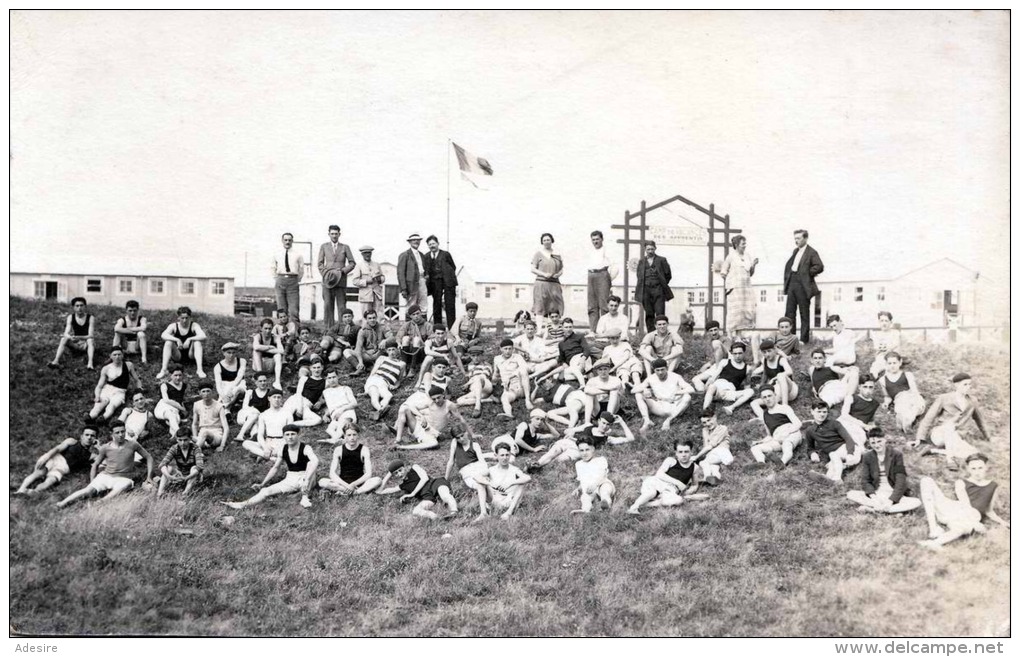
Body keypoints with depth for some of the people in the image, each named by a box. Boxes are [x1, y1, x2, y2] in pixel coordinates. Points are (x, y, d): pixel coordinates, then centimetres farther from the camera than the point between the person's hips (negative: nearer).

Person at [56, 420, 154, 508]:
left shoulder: (132, 445, -5)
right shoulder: (105, 448, -1)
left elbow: (148, 457, 5)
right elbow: (95, 465, 13)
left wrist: (149, 476, -2)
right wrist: (92, 482, 6)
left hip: (123, 479, -2)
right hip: (105, 476, 2)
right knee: (89, 490, -24)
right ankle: (62, 504, -32)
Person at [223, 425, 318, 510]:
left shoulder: (305, 448, -15)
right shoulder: (283, 449, 2)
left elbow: (315, 461, -36)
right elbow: (275, 468, 16)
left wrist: (306, 479, -50)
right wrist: (262, 484, 10)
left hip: (304, 479, -5)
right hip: (290, 481, 5)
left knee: (311, 464, -35)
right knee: (266, 491, -15)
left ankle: (304, 497, -38)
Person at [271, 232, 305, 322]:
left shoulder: (298, 255, 4)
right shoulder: (276, 254, 10)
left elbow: (301, 269, 11)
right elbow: (272, 268, 20)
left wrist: (297, 281, 5)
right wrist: (277, 279, 11)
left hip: (293, 280, -2)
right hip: (280, 281, 2)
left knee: (294, 309, -8)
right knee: (281, 309, 2)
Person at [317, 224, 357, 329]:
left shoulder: (345, 247, 10)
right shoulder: (324, 247, 12)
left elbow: (352, 263, 9)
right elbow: (319, 263, 11)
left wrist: (343, 271, -8)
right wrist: (326, 274, -5)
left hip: (341, 281, -1)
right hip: (327, 281, 1)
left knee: (342, 306, -4)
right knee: (327, 305, -3)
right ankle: (328, 329, -1)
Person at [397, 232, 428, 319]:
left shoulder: (421, 254, 19)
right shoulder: (405, 255, -2)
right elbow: (400, 273, -7)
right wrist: (403, 289, -14)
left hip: (422, 281, 6)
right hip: (412, 283, -6)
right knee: (411, 308, -3)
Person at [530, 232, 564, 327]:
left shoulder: (557, 255, 17)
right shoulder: (538, 253, 6)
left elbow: (561, 270, 20)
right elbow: (533, 269, 1)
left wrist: (558, 274, -4)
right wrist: (544, 274, -14)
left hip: (555, 284, 4)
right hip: (541, 283, -4)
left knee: (555, 309, -2)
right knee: (540, 308, -10)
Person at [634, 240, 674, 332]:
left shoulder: (662, 260, 7)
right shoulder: (641, 262, 14)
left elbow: (668, 275, 8)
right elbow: (639, 276, 16)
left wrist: (662, 285, 7)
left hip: (658, 290, -2)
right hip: (646, 291, 2)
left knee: (660, 314, -8)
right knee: (649, 314, 4)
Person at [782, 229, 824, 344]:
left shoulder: (811, 252, -7)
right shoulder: (795, 251, 17)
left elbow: (820, 267, -18)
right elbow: (788, 265, 23)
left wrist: (807, 273, -10)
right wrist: (786, 280, 11)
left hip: (803, 286, -7)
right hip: (791, 285, 7)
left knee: (804, 314, 1)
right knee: (789, 312, 7)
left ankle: (804, 339, 5)